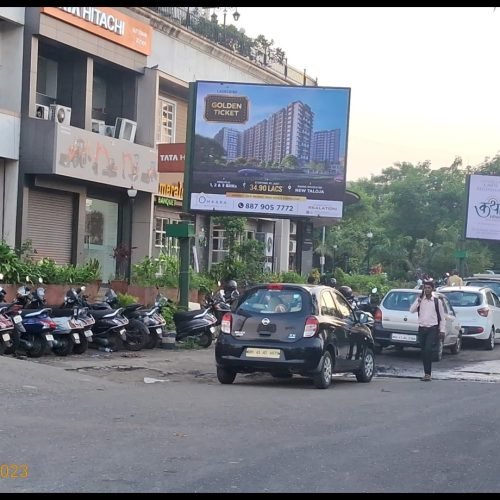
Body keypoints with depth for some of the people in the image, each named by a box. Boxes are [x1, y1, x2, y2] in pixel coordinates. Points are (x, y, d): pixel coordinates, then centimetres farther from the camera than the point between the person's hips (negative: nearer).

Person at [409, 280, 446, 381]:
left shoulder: (437, 301, 2)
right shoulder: (419, 300, 9)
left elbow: (442, 317, 4)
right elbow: (412, 310, -5)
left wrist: (442, 331, -2)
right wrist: (419, 299, -10)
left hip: (433, 329, -3)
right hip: (422, 328, 4)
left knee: (428, 350, -16)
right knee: (424, 352, 6)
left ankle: (428, 374, -14)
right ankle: (427, 374, 14)